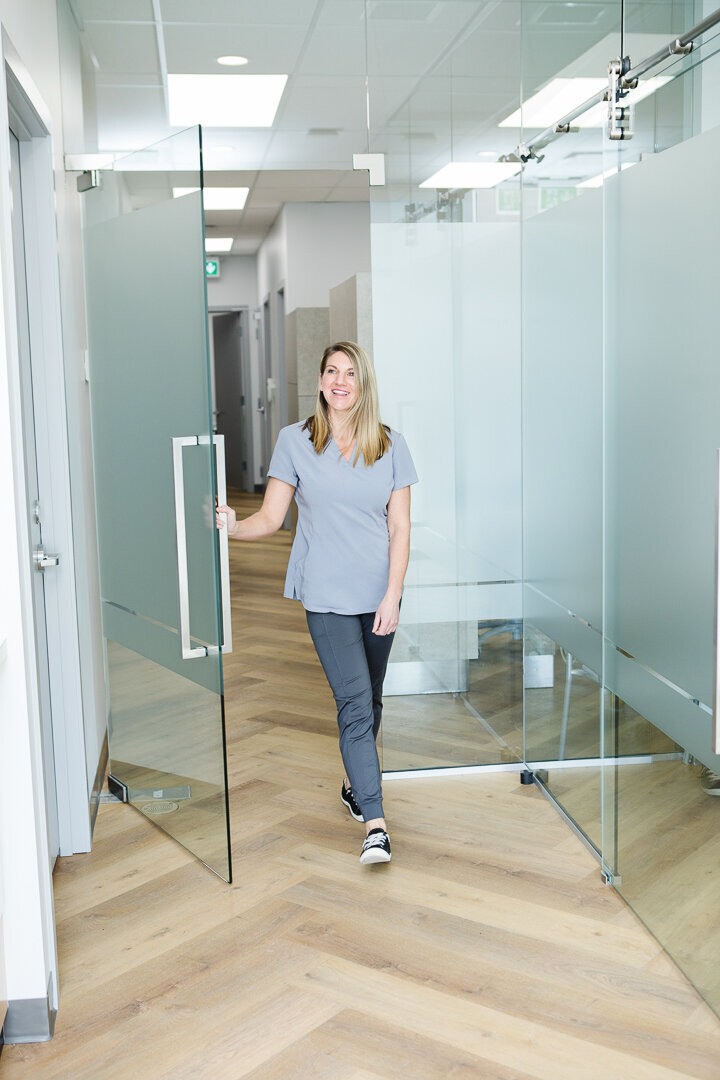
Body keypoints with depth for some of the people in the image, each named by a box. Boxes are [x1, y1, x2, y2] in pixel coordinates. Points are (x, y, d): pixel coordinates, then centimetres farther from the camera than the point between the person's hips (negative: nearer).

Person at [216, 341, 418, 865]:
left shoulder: (391, 445, 4)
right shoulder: (296, 441, 0)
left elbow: (399, 527, 1)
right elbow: (271, 517, -1)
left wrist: (393, 595, -8)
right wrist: (232, 525, -21)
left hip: (379, 593, 3)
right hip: (327, 595, -3)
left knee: (370, 700, 15)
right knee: (354, 701, -11)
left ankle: (356, 785, 38)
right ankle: (376, 824, -11)